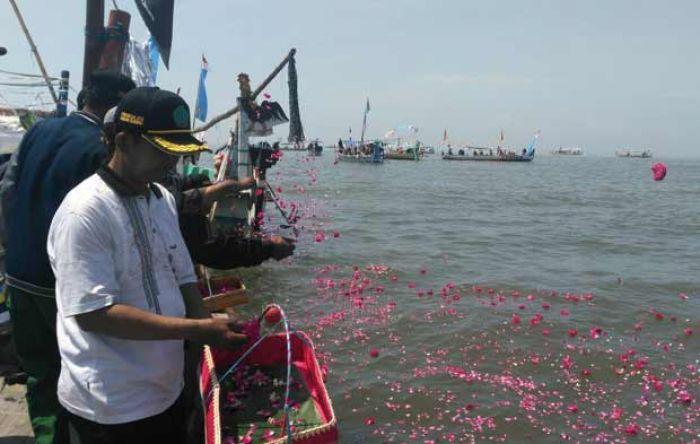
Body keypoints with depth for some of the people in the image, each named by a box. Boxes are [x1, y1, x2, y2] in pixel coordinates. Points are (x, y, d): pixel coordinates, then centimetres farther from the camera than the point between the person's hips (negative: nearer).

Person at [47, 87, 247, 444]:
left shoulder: (163, 199, 5)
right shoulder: (84, 212, -20)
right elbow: (94, 314, -23)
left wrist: (213, 333, -4)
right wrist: (199, 330, -24)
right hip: (110, 408, -7)